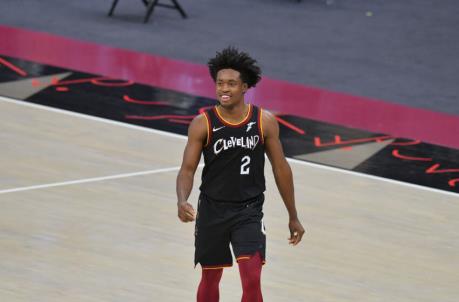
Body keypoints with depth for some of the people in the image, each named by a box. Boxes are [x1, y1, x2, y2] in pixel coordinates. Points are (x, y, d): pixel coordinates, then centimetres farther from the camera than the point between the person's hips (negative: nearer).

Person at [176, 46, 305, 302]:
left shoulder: (265, 122, -7)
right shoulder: (203, 124, -10)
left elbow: (280, 168, 2)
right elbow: (188, 168, -9)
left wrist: (293, 217, 8)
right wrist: (182, 201, -30)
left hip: (249, 211, -1)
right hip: (212, 211, 1)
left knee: (252, 281, -13)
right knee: (210, 280, 14)